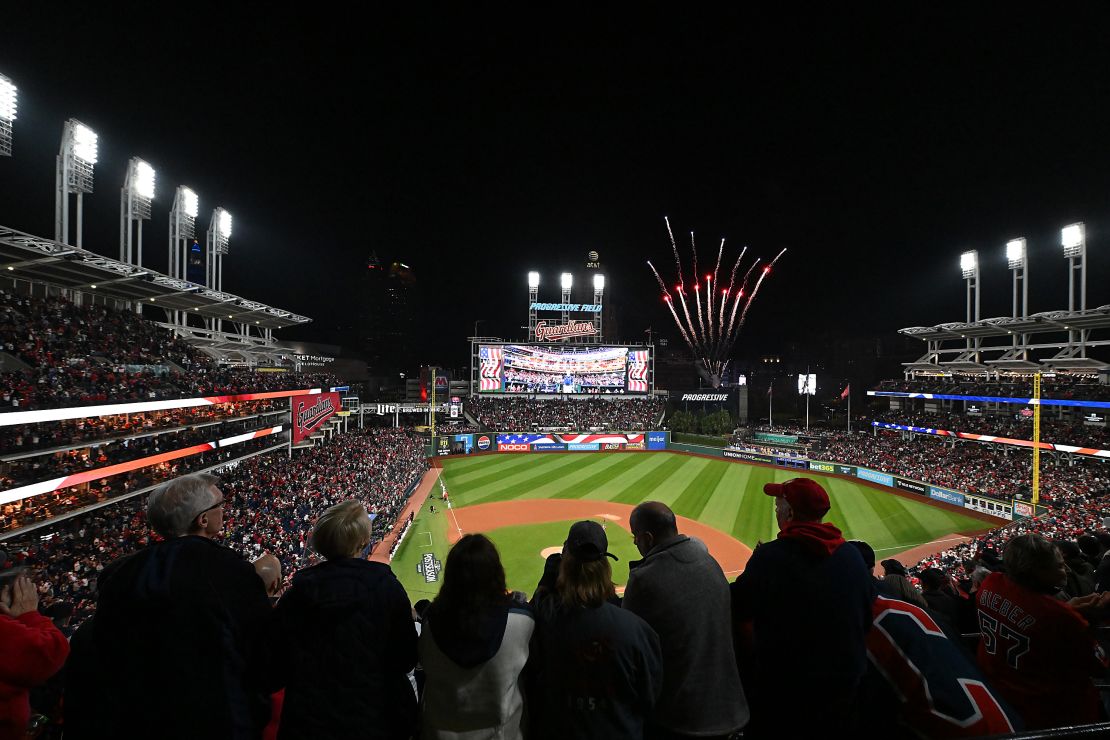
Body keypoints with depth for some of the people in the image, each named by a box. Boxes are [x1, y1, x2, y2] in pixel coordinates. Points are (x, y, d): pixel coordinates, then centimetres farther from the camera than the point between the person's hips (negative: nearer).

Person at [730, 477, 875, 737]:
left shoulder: (770, 556, -24)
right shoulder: (852, 555, -6)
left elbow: (737, 611, -15)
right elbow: (867, 620, 6)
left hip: (782, 689, -4)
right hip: (844, 686, 5)